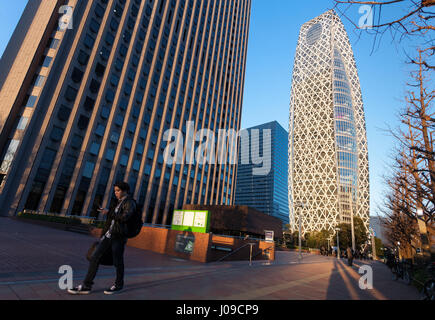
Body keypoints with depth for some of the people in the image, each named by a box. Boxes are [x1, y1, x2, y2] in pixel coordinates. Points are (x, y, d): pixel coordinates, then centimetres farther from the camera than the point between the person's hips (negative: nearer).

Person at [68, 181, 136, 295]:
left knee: (117, 262, 5)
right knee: (95, 258, 3)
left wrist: (109, 212, -14)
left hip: (118, 236, -8)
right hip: (108, 234, 8)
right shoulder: (119, 202, 18)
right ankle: (86, 286, 12)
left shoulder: (130, 202, -7)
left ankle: (119, 285, 25)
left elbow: (124, 217, -22)